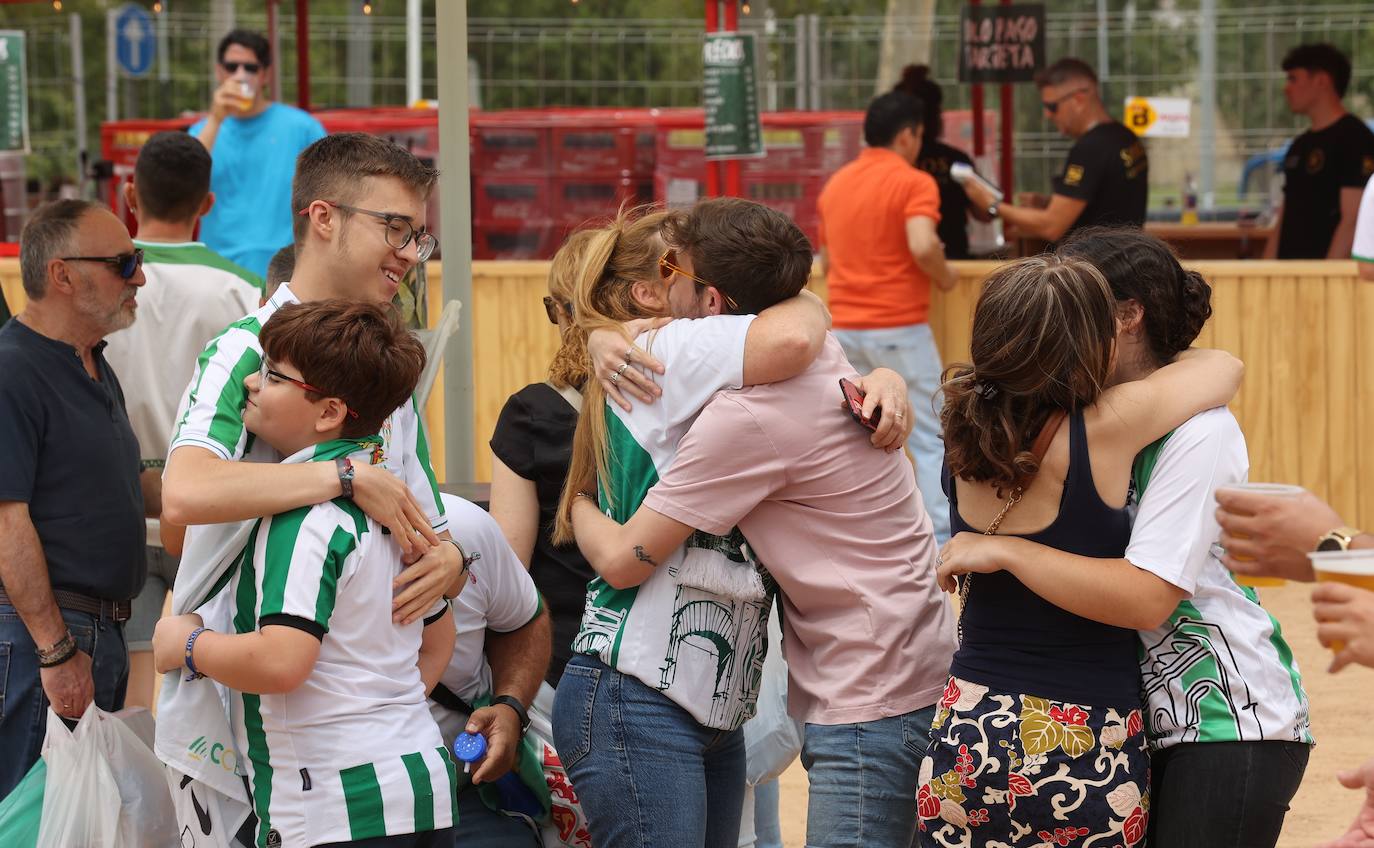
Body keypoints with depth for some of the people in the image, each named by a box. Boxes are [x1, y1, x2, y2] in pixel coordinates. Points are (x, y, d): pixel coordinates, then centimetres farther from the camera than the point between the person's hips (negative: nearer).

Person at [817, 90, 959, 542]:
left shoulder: (835, 184, 13)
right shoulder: (914, 183, -9)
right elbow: (923, 246, -25)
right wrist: (945, 276, -7)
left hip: (846, 329, 6)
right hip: (900, 329, -6)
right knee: (930, 438, 3)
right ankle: (942, 536, 1)